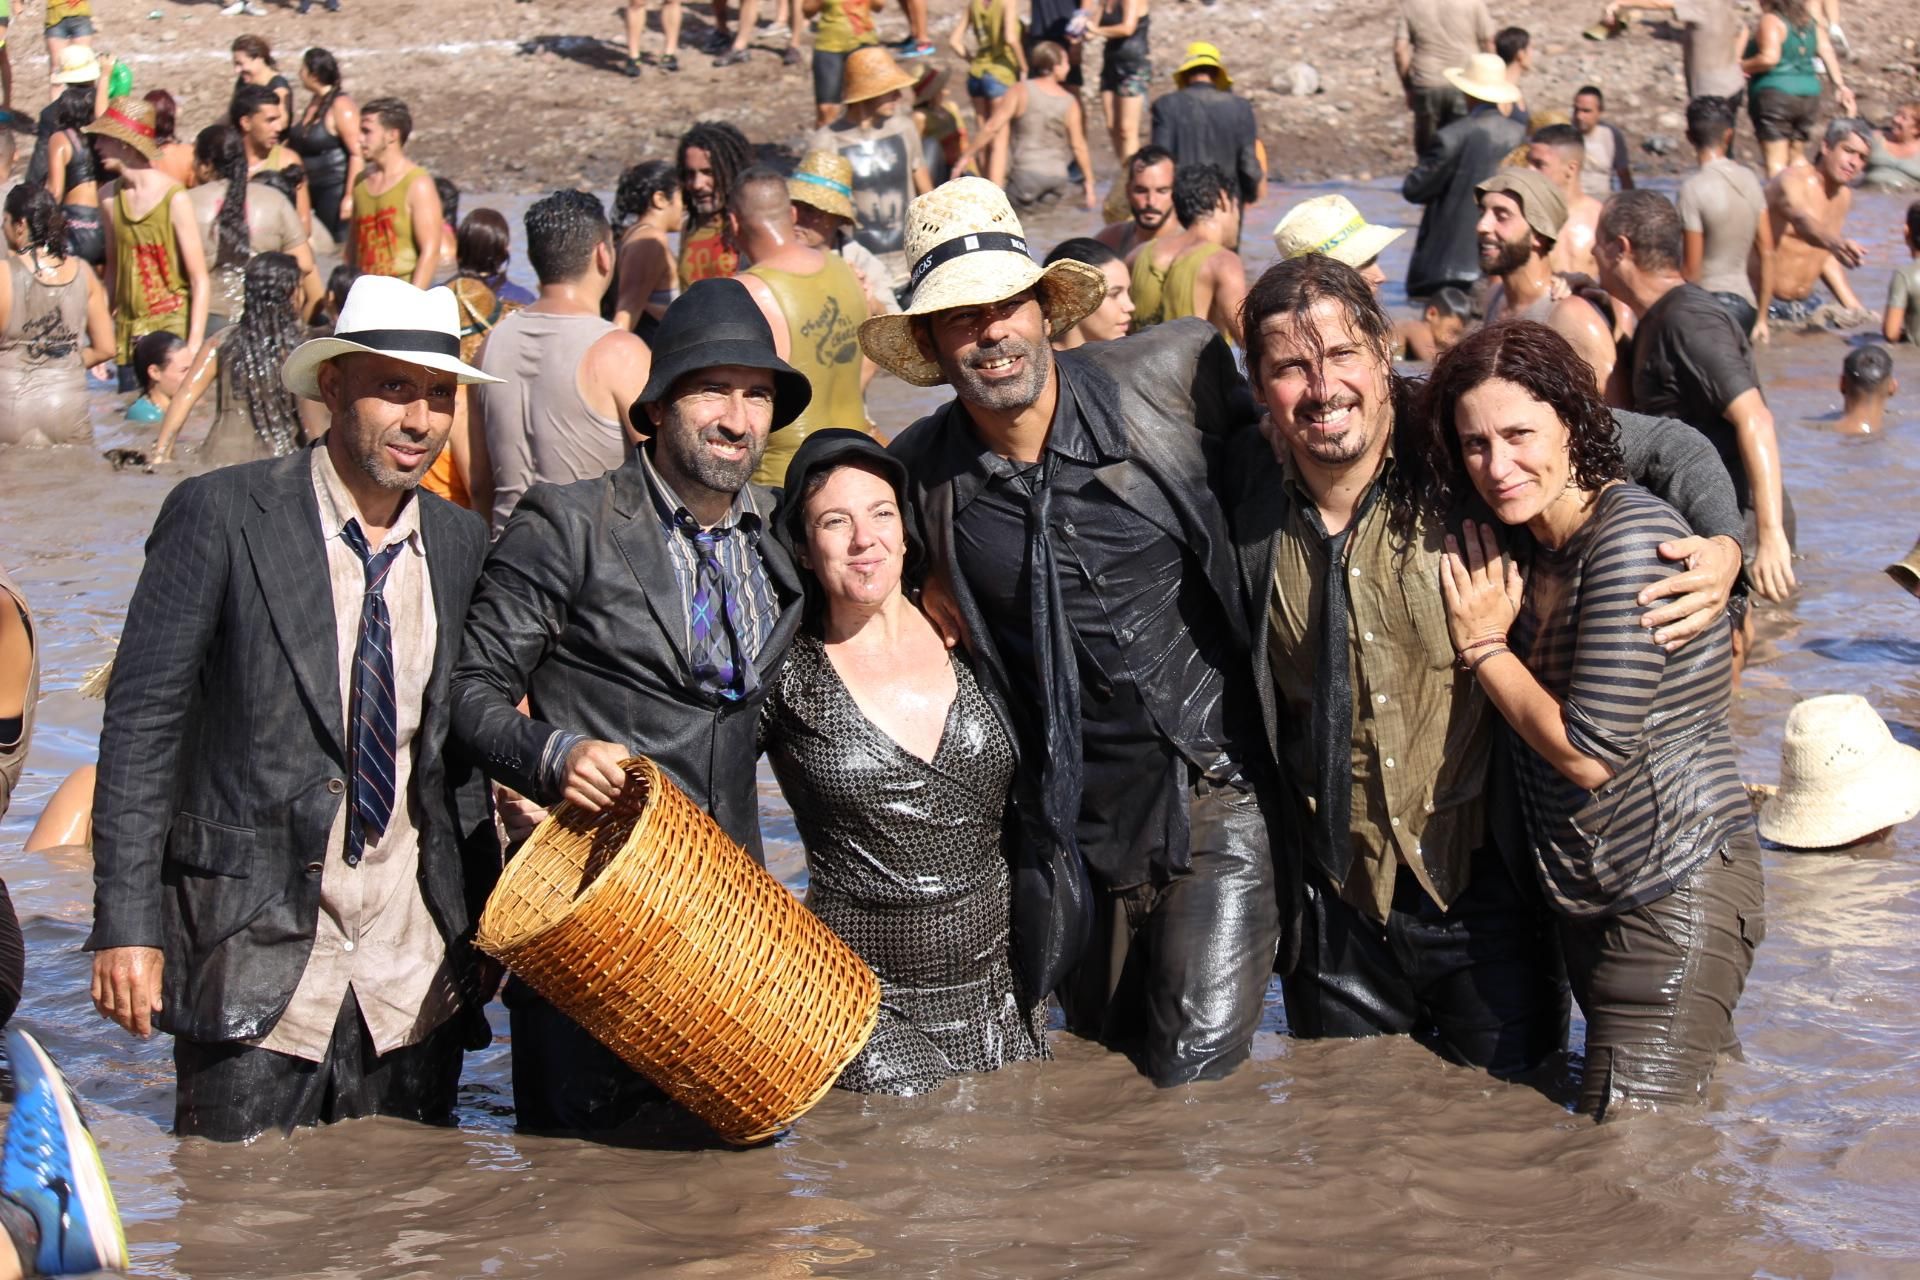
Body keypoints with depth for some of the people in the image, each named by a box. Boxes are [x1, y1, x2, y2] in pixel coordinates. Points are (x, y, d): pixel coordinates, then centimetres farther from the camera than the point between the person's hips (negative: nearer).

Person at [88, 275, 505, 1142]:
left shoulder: (461, 542, 9)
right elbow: (141, 719, -8)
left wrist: (480, 920, 13)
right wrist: (127, 924, -13)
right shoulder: (220, 516, -6)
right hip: (254, 967, -4)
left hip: (415, 976, 4)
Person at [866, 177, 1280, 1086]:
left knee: (1194, 1072, -10)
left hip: (1212, 793, -3)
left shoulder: (1165, 377, -11)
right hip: (1071, 824, 3)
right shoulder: (917, 475, -5)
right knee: (1105, 1055, 17)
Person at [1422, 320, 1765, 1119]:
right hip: (1585, 895, 9)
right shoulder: (1533, 544, 6)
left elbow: (1589, 753, -22)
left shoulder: (1629, 539, -21)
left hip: (1674, 895, -9)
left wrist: (1483, 646, -11)